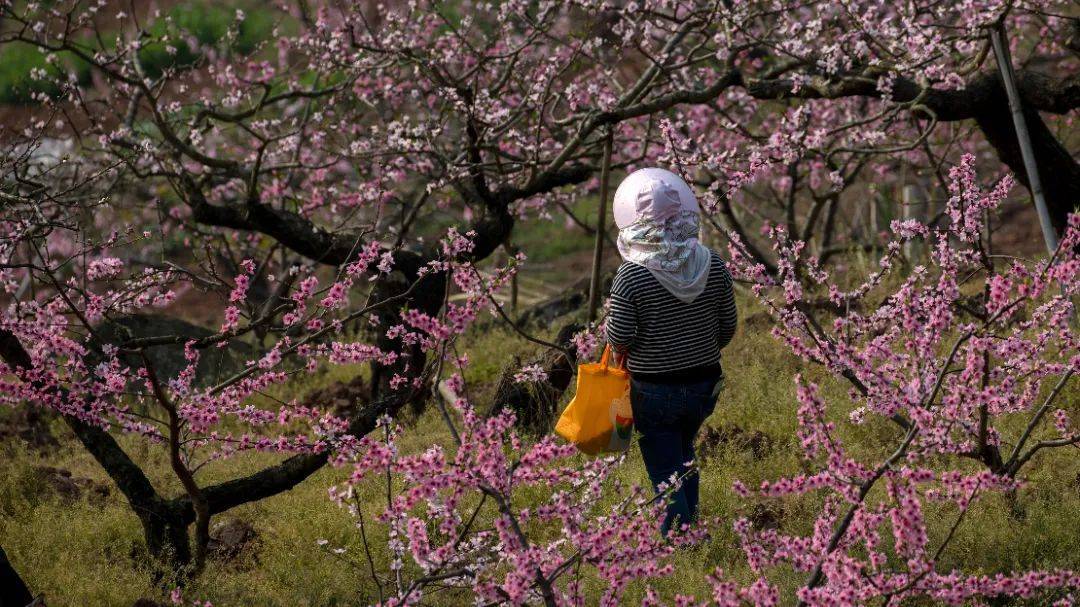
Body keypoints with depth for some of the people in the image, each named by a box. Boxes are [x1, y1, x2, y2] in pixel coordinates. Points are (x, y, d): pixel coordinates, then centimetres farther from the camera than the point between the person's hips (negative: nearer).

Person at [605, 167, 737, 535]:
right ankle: (688, 529, 36)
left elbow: (619, 339, -16)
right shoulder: (713, 267, -8)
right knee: (683, 454, 28)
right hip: (705, 385, 5)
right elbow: (727, 328, 0)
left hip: (654, 391, -5)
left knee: (666, 474, 8)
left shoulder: (631, 276, -20)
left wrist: (611, 314, 5)